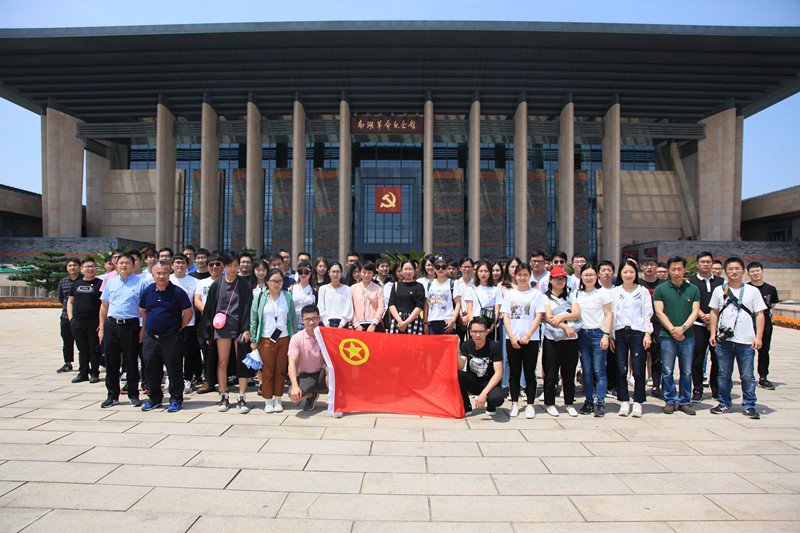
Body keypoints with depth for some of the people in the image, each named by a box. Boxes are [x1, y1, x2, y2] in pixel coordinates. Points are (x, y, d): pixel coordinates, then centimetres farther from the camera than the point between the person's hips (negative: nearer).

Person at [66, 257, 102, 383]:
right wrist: (70, 317, 7)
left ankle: (94, 373, 12)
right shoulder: (76, 283, 13)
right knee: (82, 349, 12)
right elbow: (70, 301, 20)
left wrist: (102, 322, -12)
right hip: (77, 322, 4)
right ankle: (83, 373, 21)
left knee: (94, 349, 2)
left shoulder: (99, 283, -1)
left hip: (93, 322, -4)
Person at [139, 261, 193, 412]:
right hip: (150, 337, 5)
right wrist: (150, 326, 15)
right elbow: (142, 310, 22)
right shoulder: (148, 291, 7)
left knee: (174, 370, 2)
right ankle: (154, 399, 28)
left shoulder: (177, 292, -8)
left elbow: (188, 313, -6)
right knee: (151, 370, 13)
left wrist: (178, 328, -2)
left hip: (171, 338, -5)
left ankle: (176, 400, 14)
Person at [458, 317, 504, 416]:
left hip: (489, 382, -3)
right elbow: (460, 368, -15)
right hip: (472, 381, 3)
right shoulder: (466, 345, -6)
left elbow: (498, 373, -19)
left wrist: (484, 393, -29)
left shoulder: (493, 346, -15)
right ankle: (466, 407, -5)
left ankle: (491, 406, 4)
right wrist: (456, 351, -33)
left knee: (497, 398, -36)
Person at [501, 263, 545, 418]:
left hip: (531, 339, -2)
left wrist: (527, 336, -12)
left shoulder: (536, 294, 3)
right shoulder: (510, 294, 9)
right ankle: (514, 404, 14)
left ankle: (530, 405, 11)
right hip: (512, 339, 2)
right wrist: (512, 337, -7)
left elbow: (538, 317, -3)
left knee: (530, 373, 3)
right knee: (514, 372, 6)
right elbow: (506, 317, 5)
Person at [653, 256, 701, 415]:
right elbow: (659, 312, -2)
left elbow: (695, 312, 2)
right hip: (667, 336, -1)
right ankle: (670, 401, 12)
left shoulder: (693, 289, 9)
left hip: (687, 336, 2)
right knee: (667, 371, 0)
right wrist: (672, 329, -11)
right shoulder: (661, 289, 4)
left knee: (686, 372, 6)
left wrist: (683, 328, -12)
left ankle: (685, 401, 18)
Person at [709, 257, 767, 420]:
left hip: (746, 342, -1)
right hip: (724, 341, 2)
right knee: (724, 375, 8)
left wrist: (758, 336, -5)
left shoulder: (752, 291, 5)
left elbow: (759, 314, 3)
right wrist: (713, 333, 5)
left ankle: (749, 406, 14)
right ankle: (724, 403, 20)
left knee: (747, 376, 2)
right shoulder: (719, 290, 9)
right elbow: (714, 313, 12)